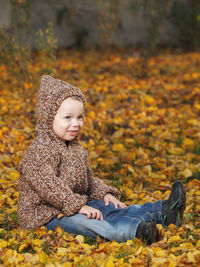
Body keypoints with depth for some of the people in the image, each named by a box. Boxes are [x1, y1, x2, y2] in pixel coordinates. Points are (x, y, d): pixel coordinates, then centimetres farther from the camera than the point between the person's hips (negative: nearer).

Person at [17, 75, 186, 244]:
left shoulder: (75, 148, 16)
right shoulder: (41, 150, -17)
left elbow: (88, 179, 23)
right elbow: (48, 186, -27)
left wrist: (105, 193, 4)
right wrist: (78, 206, -31)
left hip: (74, 206, 10)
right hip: (47, 216, -10)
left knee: (110, 208, -4)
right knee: (84, 222, -34)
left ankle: (163, 212, -12)